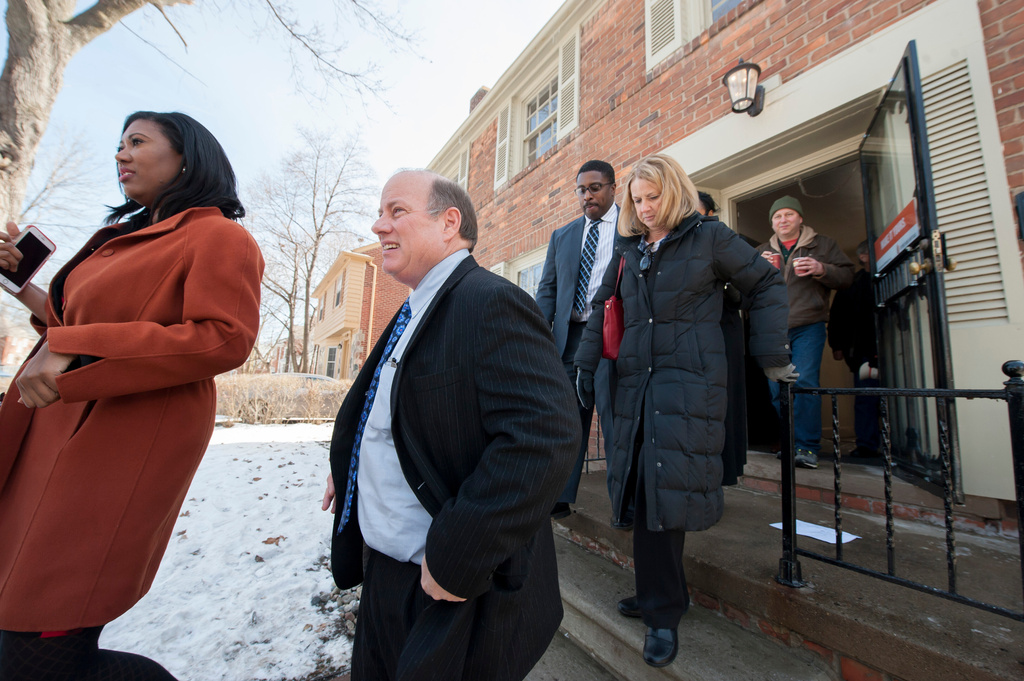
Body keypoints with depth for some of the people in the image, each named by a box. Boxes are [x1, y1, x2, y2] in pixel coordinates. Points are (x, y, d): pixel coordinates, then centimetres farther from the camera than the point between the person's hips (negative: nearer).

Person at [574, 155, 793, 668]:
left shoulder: (710, 237, 5)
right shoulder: (628, 251, 17)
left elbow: (766, 284, 10)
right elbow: (601, 308, 20)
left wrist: (771, 354, 4)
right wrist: (586, 363, 13)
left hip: (690, 380, -4)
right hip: (637, 380, 5)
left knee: (667, 486, -8)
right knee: (644, 487, 5)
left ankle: (663, 610, 11)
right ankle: (659, 596, 24)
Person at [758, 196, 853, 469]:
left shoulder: (823, 245, 14)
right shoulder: (762, 251, 19)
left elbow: (846, 275, 7)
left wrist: (821, 270, -11)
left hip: (808, 326, -3)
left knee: (805, 383, -13)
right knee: (777, 389, 3)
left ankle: (808, 447, -5)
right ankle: (789, 443, 17)